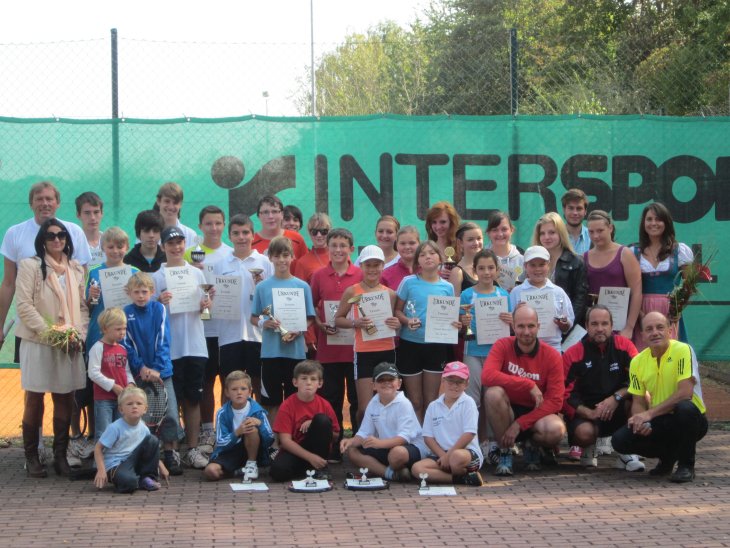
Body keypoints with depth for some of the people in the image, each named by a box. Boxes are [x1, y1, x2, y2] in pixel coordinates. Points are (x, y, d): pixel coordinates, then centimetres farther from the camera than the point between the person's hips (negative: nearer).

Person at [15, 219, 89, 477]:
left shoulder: (76, 269, 13)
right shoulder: (30, 266, -1)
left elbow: (82, 306, 13)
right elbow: (24, 305, -8)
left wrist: (79, 334, -3)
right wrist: (49, 333, -15)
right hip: (37, 342, -4)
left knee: (65, 398, 3)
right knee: (34, 398, -1)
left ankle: (60, 455, 11)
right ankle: (31, 457, 6)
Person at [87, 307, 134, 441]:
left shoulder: (122, 349, 11)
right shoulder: (98, 348, -10)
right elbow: (93, 373, -17)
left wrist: (130, 383, -3)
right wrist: (113, 386, -18)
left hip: (121, 398, 7)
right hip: (103, 398, -7)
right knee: (104, 434, -4)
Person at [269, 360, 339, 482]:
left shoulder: (324, 405, -5)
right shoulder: (287, 406, -11)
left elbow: (335, 435, 2)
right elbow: (285, 440, -16)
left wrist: (319, 427, -18)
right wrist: (310, 457, -26)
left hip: (316, 448, 2)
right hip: (295, 450, -2)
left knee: (322, 420, -25)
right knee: (278, 471, -33)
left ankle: (321, 468, -12)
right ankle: (305, 469, 1)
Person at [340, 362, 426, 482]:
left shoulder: (403, 404, -15)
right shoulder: (373, 404, 4)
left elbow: (404, 437, -25)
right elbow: (364, 433, 3)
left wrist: (380, 443, -40)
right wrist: (351, 441, -19)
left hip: (411, 447, -7)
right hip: (385, 449, 7)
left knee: (398, 453, -40)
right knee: (351, 451, -9)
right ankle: (391, 473, -21)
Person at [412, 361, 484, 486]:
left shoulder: (468, 403, -1)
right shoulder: (433, 406, 11)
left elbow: (469, 434, -10)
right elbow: (428, 437, 6)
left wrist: (449, 455, -13)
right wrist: (443, 456, -9)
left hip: (468, 452, -5)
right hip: (440, 454, 5)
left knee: (457, 456, -42)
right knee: (417, 468, -24)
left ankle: (460, 475, -8)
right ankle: (465, 479, -27)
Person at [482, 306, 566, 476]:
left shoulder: (552, 355, -10)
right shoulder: (503, 346, -10)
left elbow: (555, 401, -14)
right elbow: (487, 376, -28)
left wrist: (519, 424, -21)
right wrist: (529, 385, -30)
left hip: (536, 414, 0)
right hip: (508, 411, 0)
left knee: (555, 429, -33)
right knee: (493, 392, -32)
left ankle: (532, 446, 7)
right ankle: (505, 451, -12)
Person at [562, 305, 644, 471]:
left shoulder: (624, 346, -4)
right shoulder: (573, 355, -8)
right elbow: (565, 394, -9)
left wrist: (616, 397, -26)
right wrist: (589, 413, -23)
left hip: (617, 411, 2)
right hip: (585, 414, -2)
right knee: (584, 432, -35)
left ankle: (626, 452, -10)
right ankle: (587, 450, 7)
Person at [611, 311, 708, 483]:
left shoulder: (683, 350, -15)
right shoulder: (638, 361, 2)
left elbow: (685, 393, -23)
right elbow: (638, 402, 5)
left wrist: (650, 413, -25)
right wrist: (640, 419, -19)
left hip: (689, 418, -5)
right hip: (660, 423, 5)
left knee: (685, 408, -39)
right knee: (620, 440, -17)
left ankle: (686, 464, -14)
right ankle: (668, 455, 12)